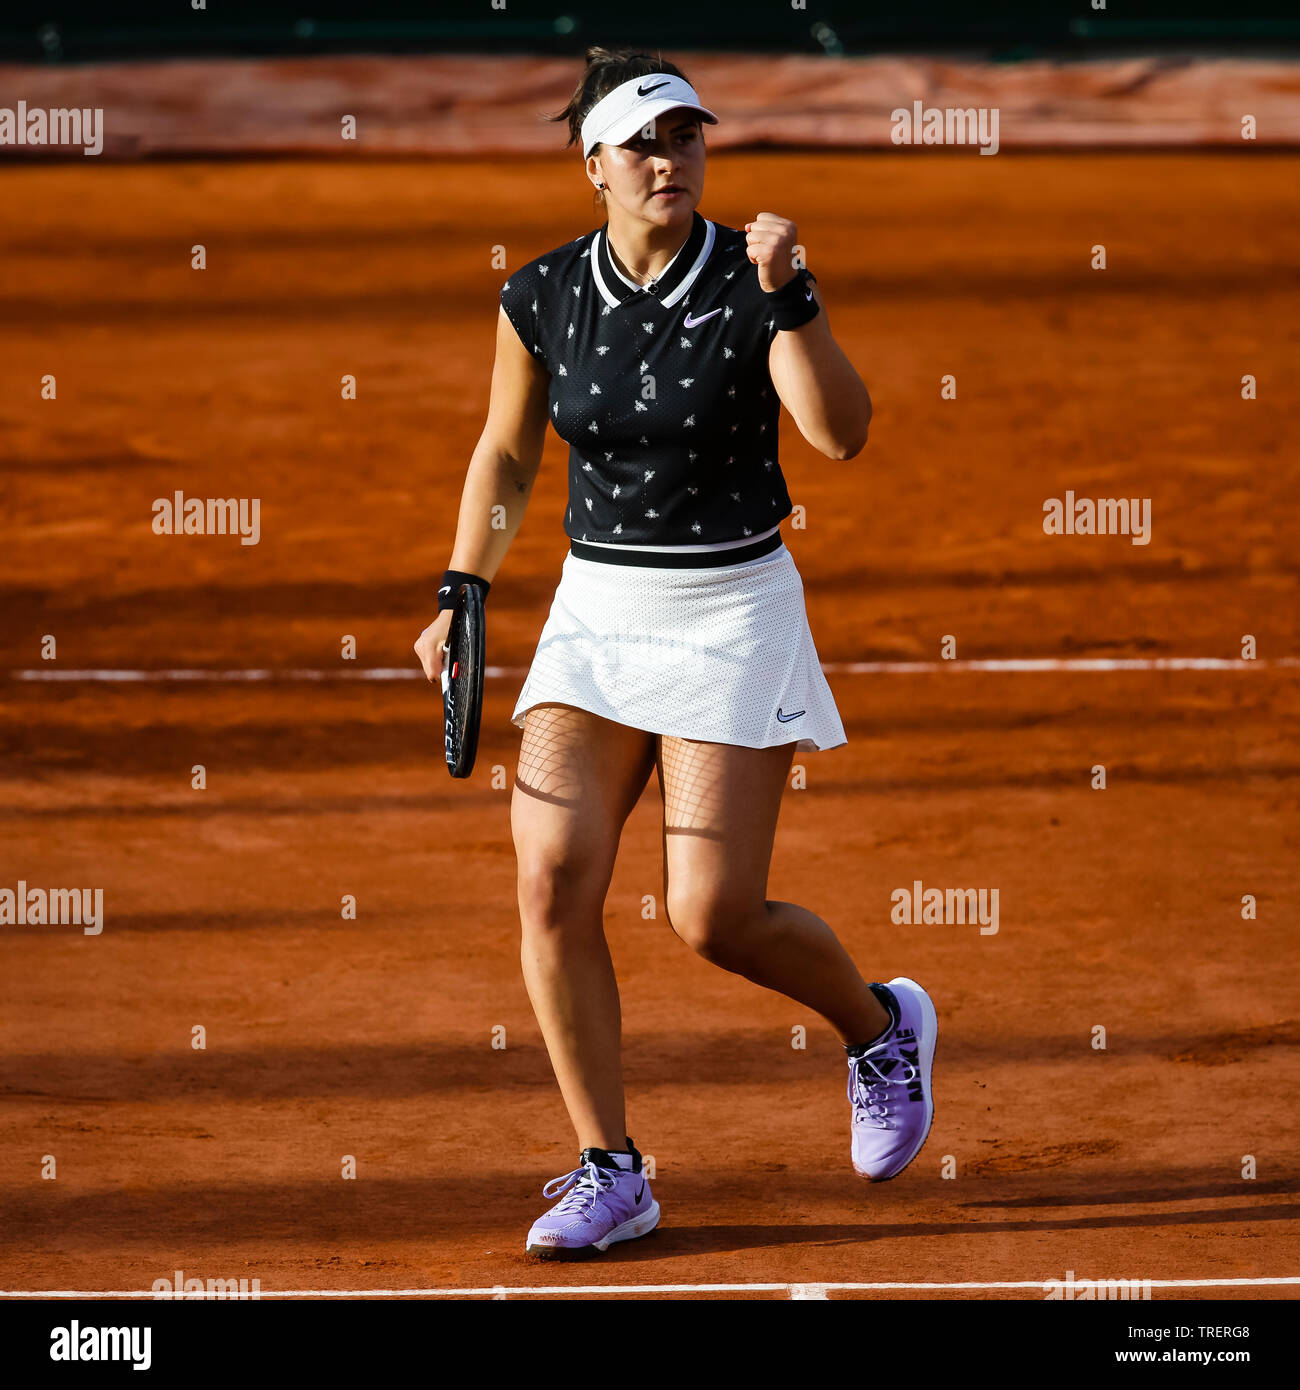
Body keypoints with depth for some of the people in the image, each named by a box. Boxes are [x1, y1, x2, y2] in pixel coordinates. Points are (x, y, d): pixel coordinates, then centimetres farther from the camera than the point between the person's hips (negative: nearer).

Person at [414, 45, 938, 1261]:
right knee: (553, 881, -11)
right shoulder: (543, 299, -1)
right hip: (596, 612, 4)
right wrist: (461, 598, 6)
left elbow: (841, 433, -23)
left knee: (714, 916, -8)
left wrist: (788, 294, -33)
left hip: (731, 613, -3)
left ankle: (882, 1026, 23)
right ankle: (608, 1173, 0)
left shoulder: (755, 281, -10)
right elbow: (505, 453, 14)